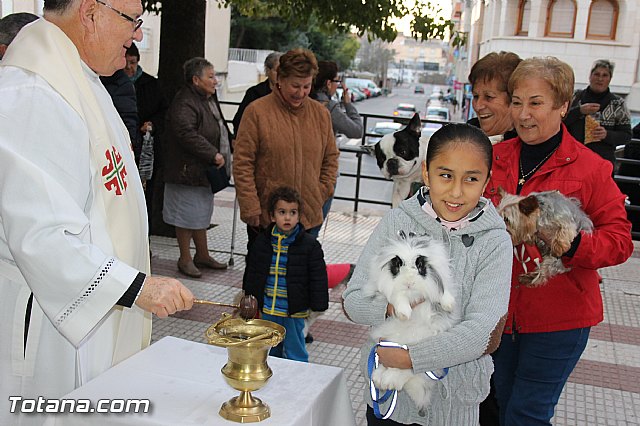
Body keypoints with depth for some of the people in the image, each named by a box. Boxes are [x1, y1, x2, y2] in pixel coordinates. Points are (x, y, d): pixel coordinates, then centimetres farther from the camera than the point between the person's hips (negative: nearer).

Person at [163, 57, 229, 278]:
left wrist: (215, 155, 13)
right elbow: (187, 135, -31)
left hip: (203, 170, 10)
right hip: (187, 170, -10)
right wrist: (213, 154, -25)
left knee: (202, 214, 18)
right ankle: (185, 259, 14)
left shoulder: (205, 100, 14)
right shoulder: (184, 103, -20)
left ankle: (202, 255, 29)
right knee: (187, 215, 1)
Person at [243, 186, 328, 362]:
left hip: (295, 310, -4)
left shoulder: (309, 244, -9)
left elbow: (318, 278, -5)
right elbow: (251, 273, 11)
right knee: (269, 351, 20)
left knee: (295, 352, 7)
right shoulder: (261, 241, 0)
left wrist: (317, 306, -7)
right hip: (266, 309, 4)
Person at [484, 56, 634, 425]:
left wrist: (573, 244, -26)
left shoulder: (591, 168, -10)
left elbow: (620, 239, -9)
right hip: (502, 309, 5)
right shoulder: (495, 157, 3)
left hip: (559, 316, -4)